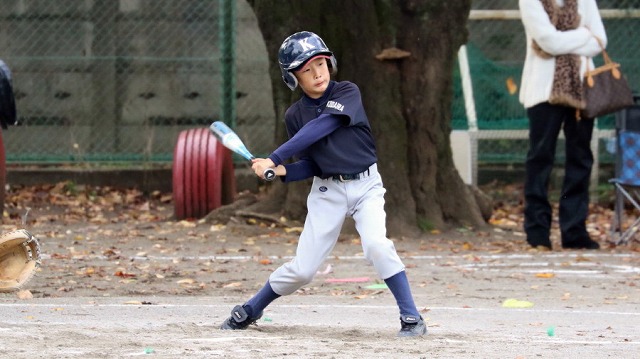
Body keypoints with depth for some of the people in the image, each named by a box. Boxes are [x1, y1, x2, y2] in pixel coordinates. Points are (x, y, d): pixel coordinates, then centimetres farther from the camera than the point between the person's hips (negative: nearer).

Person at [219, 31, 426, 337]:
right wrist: (283, 171, -20)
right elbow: (310, 165, 3)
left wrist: (275, 159, -30)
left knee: (376, 245, -27)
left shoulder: (347, 93, -11)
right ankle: (249, 311, 22)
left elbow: (319, 128, -26)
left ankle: (411, 318, -18)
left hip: (366, 185, -2)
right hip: (327, 190, 2)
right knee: (302, 269, 1)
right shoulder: (295, 115, 0)